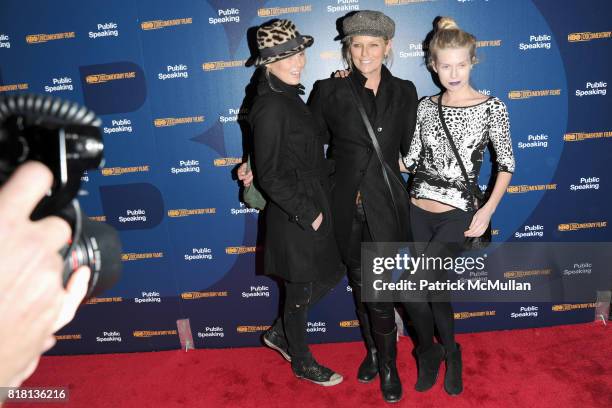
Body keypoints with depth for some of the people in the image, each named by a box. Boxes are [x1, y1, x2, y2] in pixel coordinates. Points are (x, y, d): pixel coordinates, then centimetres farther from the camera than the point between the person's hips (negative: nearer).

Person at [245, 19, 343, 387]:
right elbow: (269, 176, -22)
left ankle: (280, 334, 39)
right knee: (302, 291, 10)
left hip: (312, 208, 9)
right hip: (295, 218, -9)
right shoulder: (271, 106, -21)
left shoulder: (288, 98, 7)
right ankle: (302, 363, 33)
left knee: (325, 279, 20)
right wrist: (307, 214, -17)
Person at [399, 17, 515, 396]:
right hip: (418, 211, 4)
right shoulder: (426, 106, 6)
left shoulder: (491, 107, -3)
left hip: (459, 214, -3)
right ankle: (448, 352, 33)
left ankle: (430, 352, 13)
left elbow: (506, 163, 1)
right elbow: (412, 160, 7)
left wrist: (488, 211, -8)